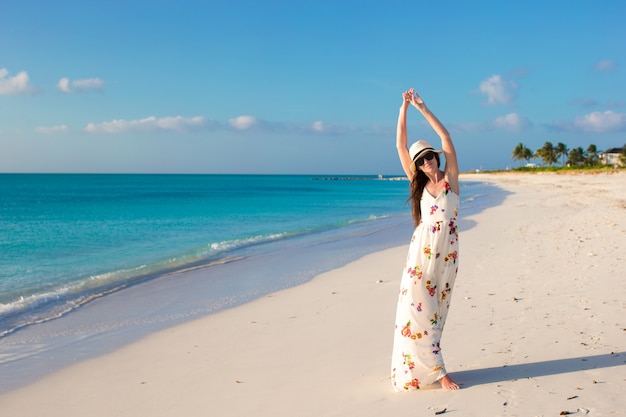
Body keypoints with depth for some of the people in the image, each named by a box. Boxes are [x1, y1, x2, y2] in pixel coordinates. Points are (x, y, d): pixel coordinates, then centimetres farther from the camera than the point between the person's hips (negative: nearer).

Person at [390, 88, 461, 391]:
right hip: (422, 251, 1)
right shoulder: (419, 184, 7)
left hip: (447, 252, 0)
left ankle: (429, 365, 17)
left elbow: (445, 136, -3)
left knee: (435, 309, 7)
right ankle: (437, 372, 1)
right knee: (418, 309, -5)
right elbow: (400, 145, 2)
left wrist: (422, 107, -4)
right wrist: (405, 108, -3)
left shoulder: (450, 178, 3)